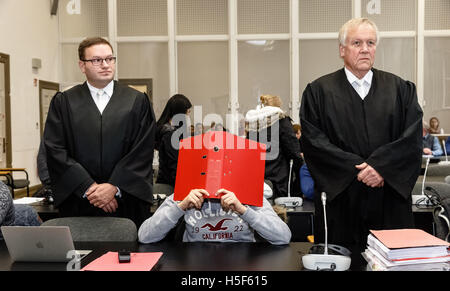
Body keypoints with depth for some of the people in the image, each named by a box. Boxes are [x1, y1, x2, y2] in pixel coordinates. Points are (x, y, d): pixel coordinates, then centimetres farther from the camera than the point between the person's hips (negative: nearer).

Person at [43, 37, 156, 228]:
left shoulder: (137, 101, 5)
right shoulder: (63, 102, 6)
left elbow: (143, 150, -2)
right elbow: (55, 150, -2)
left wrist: (114, 187, -11)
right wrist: (89, 187, -11)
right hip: (78, 203, 0)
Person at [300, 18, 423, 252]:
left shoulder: (401, 89, 9)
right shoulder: (318, 91, 3)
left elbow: (413, 137, 1)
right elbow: (313, 139, -6)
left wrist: (380, 166, -14)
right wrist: (356, 169, -13)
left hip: (390, 200, 2)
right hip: (340, 200, -1)